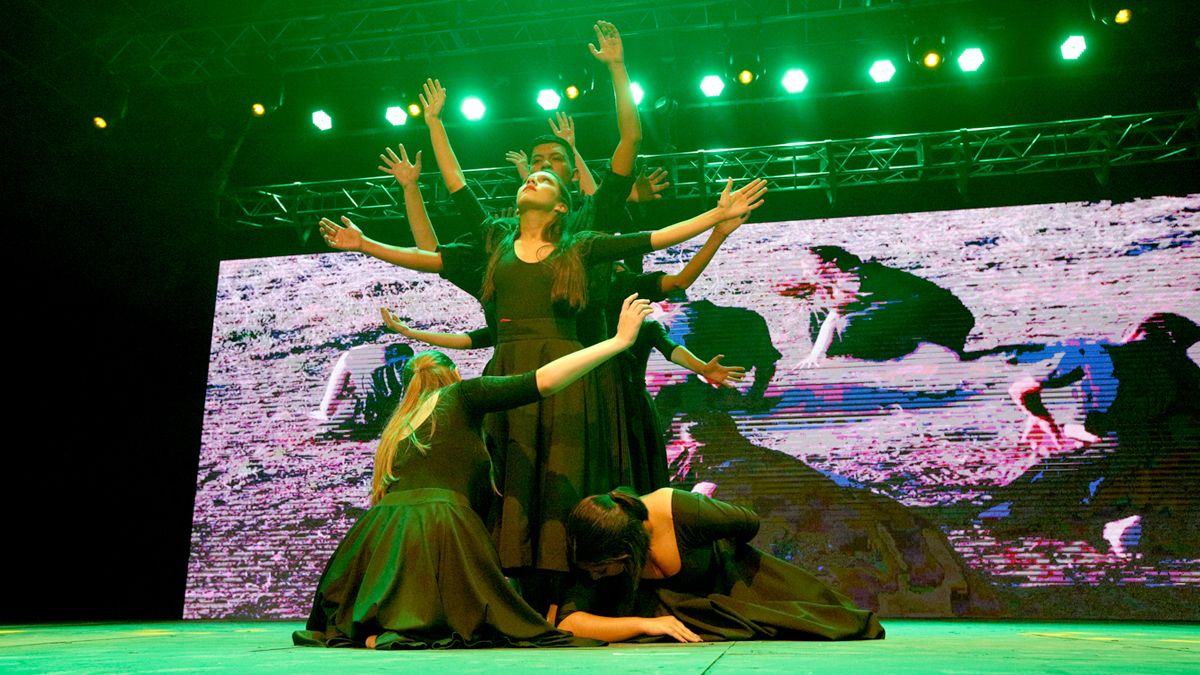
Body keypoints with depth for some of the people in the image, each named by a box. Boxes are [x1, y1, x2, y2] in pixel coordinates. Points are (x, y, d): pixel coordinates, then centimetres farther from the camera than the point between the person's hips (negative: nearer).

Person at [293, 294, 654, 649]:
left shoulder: (398, 425, 29)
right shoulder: (459, 396, 11)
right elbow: (543, 381, 1)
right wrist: (619, 340, 3)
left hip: (380, 531, 6)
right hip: (438, 528, -6)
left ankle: (374, 632, -3)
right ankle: (404, 632, -16)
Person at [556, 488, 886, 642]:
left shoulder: (681, 511, -41)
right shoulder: (592, 554, -34)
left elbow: (749, 523, -20)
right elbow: (565, 622, -44)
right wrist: (644, 624, -52)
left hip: (730, 576, -2)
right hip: (676, 600, 2)